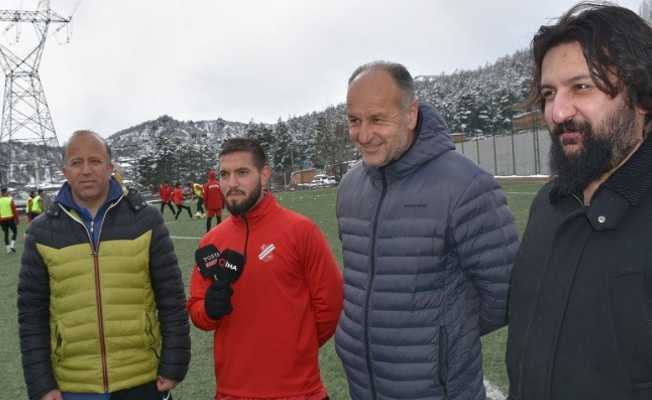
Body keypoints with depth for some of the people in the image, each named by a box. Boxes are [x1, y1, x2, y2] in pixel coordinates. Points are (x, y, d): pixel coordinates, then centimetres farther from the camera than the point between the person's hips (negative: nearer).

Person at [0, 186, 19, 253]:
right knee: (15, 231, 13)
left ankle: (8, 248, 11)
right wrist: (17, 219, -1)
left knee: (6, 233, 10)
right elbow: (14, 210, -8)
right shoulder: (10, 200, -8)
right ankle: (12, 245, -1)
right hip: (10, 218, -3)